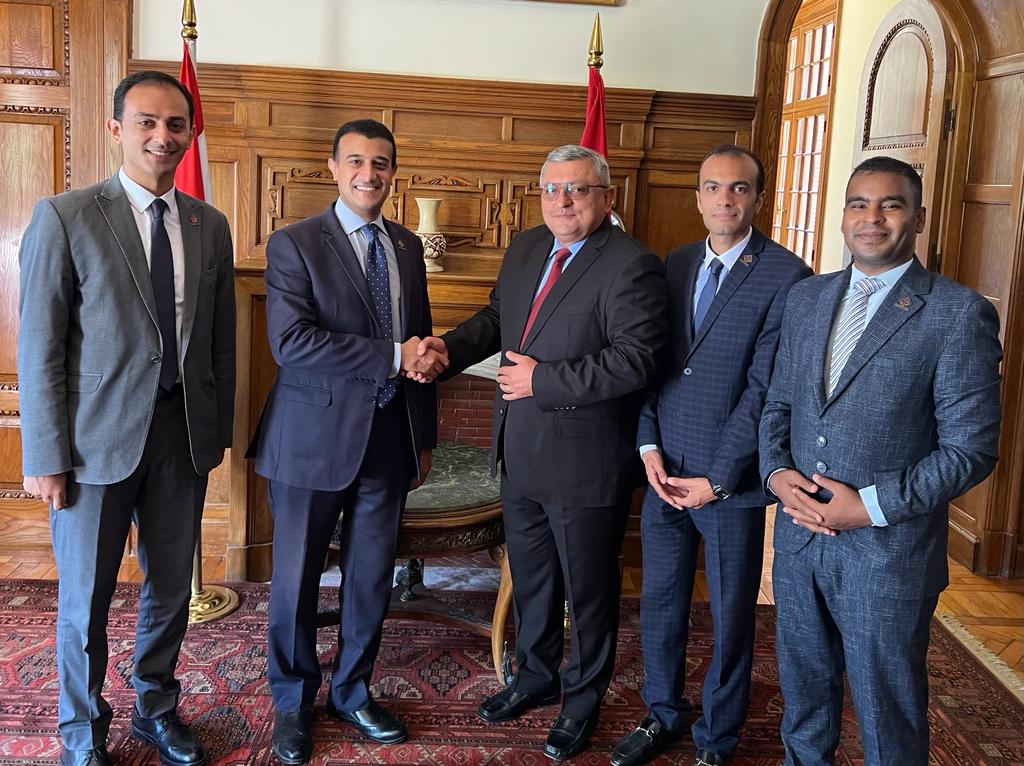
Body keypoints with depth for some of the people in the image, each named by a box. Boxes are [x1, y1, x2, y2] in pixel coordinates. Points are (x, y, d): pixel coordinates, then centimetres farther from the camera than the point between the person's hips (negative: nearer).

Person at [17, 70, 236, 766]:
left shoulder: (210, 226, 6)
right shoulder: (65, 217, -7)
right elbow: (39, 348, -8)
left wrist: (219, 432, 11)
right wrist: (46, 458, -10)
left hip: (184, 438, 4)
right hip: (98, 439, -4)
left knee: (172, 588, 16)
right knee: (85, 599, 10)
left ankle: (157, 709, 38)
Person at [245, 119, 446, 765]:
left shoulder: (407, 246, 11)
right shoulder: (295, 243, -6)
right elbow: (291, 341, -20)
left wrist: (425, 437, 15)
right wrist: (392, 357, -21)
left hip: (390, 438, 5)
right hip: (315, 438, -4)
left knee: (373, 577, 14)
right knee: (297, 577, 8)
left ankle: (352, 692, 34)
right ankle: (294, 701, 30)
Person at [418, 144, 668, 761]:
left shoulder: (632, 266, -17)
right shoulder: (525, 249, 7)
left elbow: (635, 359, -25)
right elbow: (497, 318, 18)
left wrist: (543, 379, -22)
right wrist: (449, 346, -2)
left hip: (585, 462, -7)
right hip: (522, 455, 8)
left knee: (589, 589, 12)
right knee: (530, 578, 23)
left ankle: (584, 701, 33)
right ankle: (536, 677, 45)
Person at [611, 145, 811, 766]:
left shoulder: (786, 276, -11)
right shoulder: (676, 264, 8)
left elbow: (765, 387, -14)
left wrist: (716, 479, -14)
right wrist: (650, 446, -3)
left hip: (731, 480, -5)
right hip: (664, 471, 5)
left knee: (731, 616, 10)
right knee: (660, 603, 16)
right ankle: (664, 714, 37)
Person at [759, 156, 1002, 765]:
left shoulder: (958, 313, -11)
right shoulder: (806, 299, 7)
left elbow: (971, 448, -12)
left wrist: (872, 506, -18)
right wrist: (777, 472, -6)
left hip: (889, 552, -5)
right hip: (799, 540, 5)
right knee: (804, 694, 22)